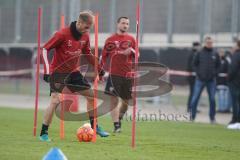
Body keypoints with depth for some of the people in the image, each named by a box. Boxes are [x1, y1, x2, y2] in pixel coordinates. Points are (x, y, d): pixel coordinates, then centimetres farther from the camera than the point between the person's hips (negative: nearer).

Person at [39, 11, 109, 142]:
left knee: (91, 95, 8)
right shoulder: (62, 34, -20)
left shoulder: (85, 36, 0)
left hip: (73, 72, 7)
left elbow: (87, 53, 17)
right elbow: (45, 49, -18)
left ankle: (94, 126, 24)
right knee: (55, 100, -20)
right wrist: (47, 70, -25)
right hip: (58, 72, -7)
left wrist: (99, 68, 17)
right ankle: (43, 133, -11)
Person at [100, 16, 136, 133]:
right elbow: (104, 56, 9)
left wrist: (131, 51, -11)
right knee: (114, 100, -10)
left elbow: (136, 56, 10)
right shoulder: (110, 40, 5)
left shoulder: (131, 39, 9)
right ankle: (116, 125, -7)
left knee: (126, 101, 9)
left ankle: (119, 119, 34)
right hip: (114, 74, -2)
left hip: (127, 74, 2)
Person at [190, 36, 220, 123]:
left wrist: (214, 73, -2)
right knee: (195, 98, -4)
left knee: (212, 99, 4)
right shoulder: (200, 53, 0)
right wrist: (198, 72, -7)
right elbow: (195, 64, 3)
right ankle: (192, 116, 4)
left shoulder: (215, 54, 5)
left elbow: (218, 66, 11)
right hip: (200, 80, -1)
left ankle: (212, 117, 13)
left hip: (211, 80, 2)